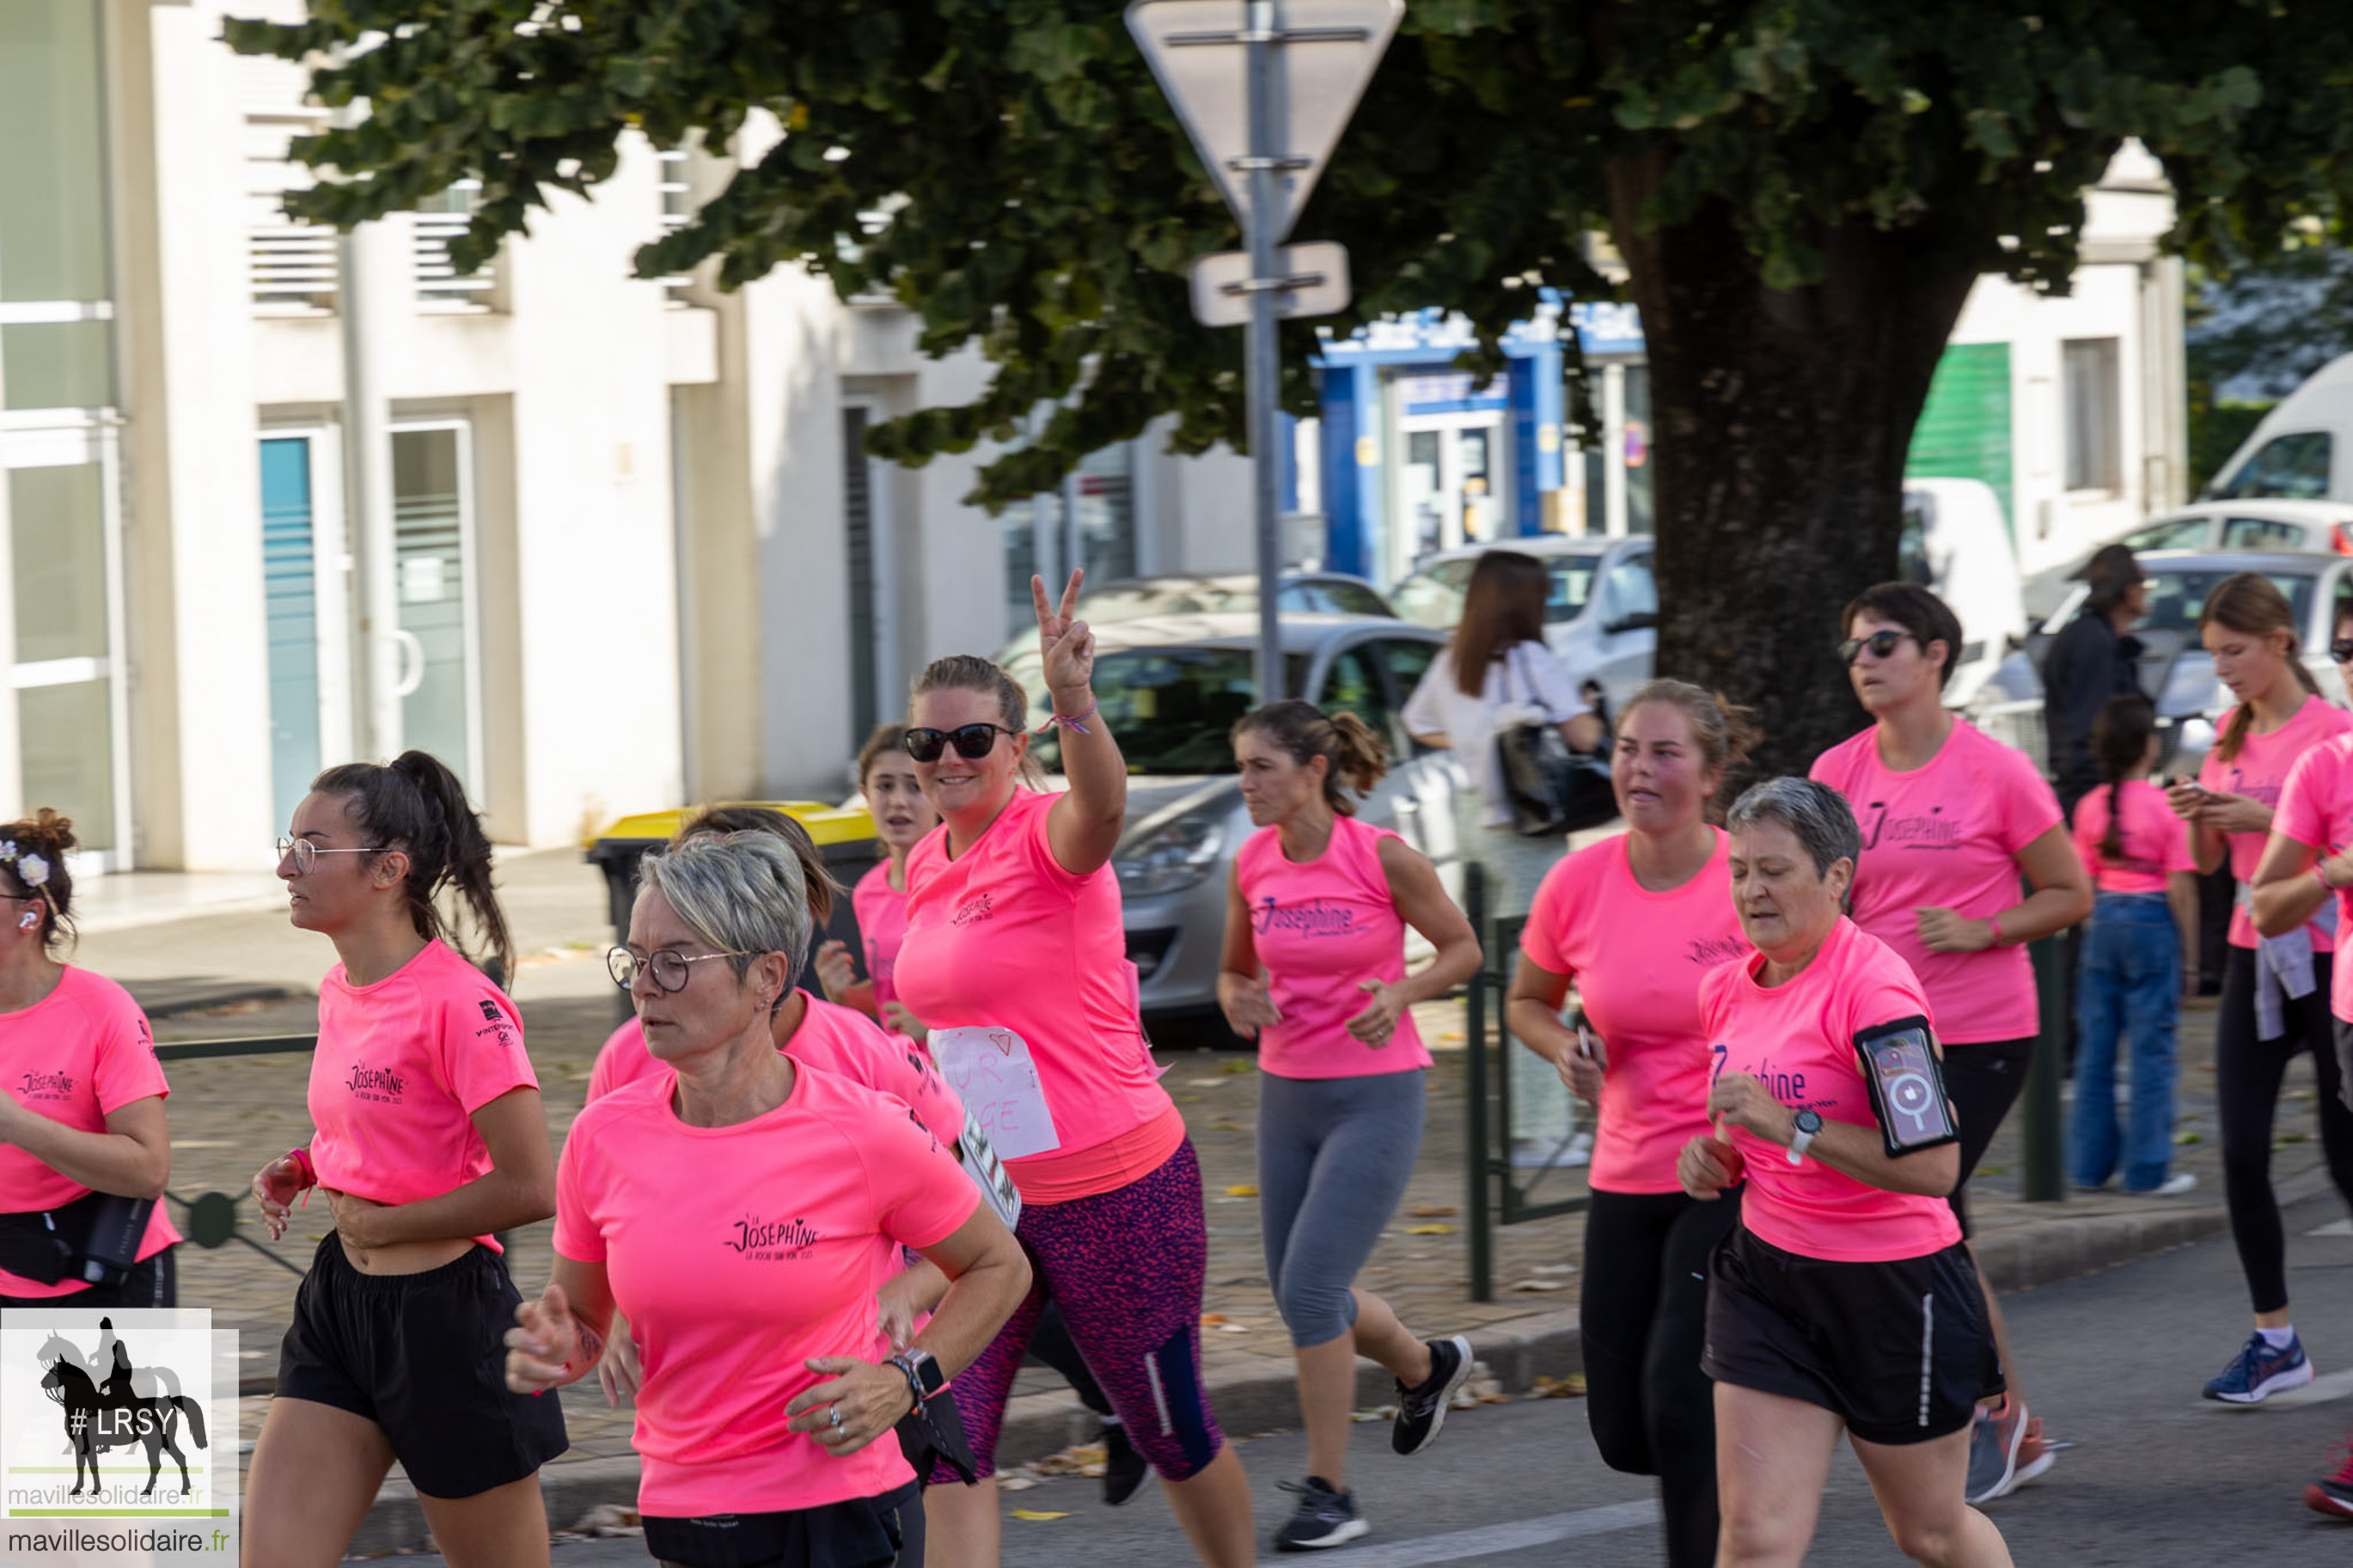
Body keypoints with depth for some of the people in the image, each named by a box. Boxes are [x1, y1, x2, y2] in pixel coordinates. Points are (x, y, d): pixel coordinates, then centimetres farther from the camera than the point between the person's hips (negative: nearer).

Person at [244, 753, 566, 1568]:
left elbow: (531, 1187, -21)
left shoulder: (458, 1003, -19)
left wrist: (381, 1224, -13)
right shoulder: (340, 990, 8)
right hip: (342, 1302, 8)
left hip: (447, 1316, -8)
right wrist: (305, 1167, 6)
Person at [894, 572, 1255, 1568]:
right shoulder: (927, 866, 6)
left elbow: (1101, 809, -42)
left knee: (1172, 1435, 10)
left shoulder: (1047, 833, -15)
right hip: (977, 1195, 6)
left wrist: (1074, 700, -60)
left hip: (1115, 1188, -6)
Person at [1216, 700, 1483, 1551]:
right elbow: (1234, 969, 15)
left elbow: (1462, 948, -1)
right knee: (1303, 1296, 12)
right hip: (1287, 1093, 6)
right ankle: (1426, 1365, 43)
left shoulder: (1382, 858, -13)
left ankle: (1330, 1493, -2)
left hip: (1377, 1095, -6)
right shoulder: (1252, 864, 1)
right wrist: (1238, 1001, -8)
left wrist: (1402, 993, -18)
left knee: (1309, 1287, -14)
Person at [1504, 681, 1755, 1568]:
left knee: (1678, 1398, -18)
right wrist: (1565, 1049, -5)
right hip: (1628, 1180, 4)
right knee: (1624, 1435, 6)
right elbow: (1527, 1002, 15)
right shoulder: (1580, 883, -2)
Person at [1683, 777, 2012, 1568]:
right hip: (1766, 1276, 6)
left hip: (1896, 1290, -6)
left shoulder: (1874, 989, -19)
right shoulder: (1727, 991, 4)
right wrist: (1717, 1158, 0)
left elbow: (1934, 1167, -28)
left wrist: (1788, 1126, -29)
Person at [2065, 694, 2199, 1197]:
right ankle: (2147, 1169, 0)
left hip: (2103, 918, 5)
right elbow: (2181, 887, -9)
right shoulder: (2165, 807, -9)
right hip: (2153, 921, -5)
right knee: (2152, 1047, 0)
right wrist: (2187, 953, -2)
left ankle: (2088, 1165, 13)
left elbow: (2083, 882, 9)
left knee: (2096, 1047, 10)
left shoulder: (2090, 807, 4)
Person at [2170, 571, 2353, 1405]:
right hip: (2255, 955, 6)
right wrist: (2197, 815, -6)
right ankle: (2274, 1339, 6)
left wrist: (2264, 819, -21)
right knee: (2242, 1153, -1)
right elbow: (2209, 860, 15)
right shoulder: (2232, 735, 10)